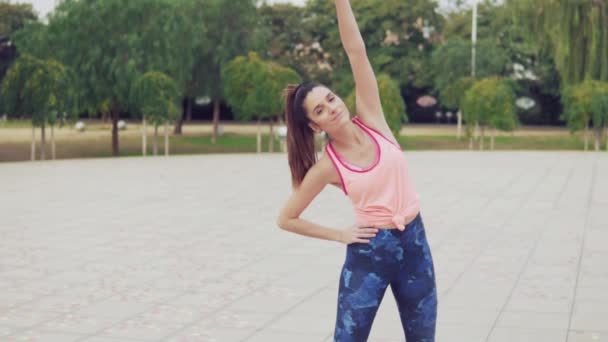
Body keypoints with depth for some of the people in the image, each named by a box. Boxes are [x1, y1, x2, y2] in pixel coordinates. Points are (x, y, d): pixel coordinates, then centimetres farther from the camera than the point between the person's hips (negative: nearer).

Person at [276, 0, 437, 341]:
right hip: (368, 253, -3)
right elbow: (286, 219, 0)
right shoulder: (327, 166, -8)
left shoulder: (371, 120, -3)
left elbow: (356, 51, -11)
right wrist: (340, 235, -2)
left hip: (414, 243, 3)